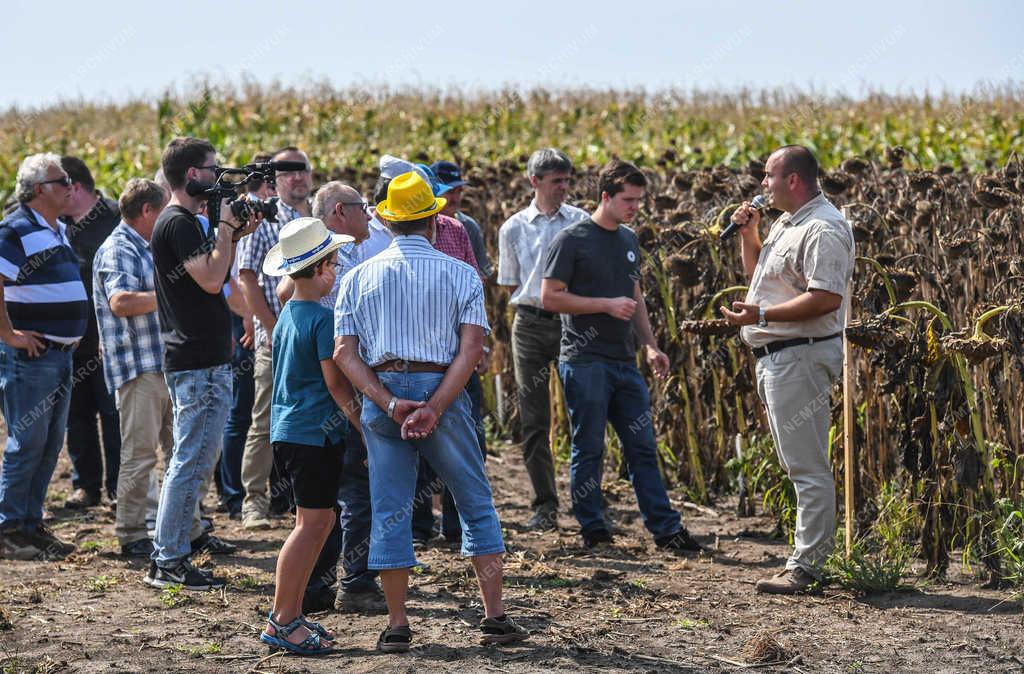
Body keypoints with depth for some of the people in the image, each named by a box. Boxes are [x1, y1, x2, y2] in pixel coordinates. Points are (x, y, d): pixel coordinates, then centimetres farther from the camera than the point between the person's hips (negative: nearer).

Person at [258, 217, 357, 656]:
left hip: (287, 432, 10)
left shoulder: (286, 315, 14)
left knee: (319, 521, 14)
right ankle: (281, 623, -8)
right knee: (313, 523, -7)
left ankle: (291, 615, 15)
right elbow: (336, 384, -14)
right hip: (315, 432, -10)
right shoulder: (323, 319, -14)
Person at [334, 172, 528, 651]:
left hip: (381, 396, 1)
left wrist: (390, 405, -9)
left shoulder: (358, 278, 8)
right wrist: (434, 408, -14)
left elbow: (344, 352, -2)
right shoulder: (461, 275, 3)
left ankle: (397, 625, 6)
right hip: (441, 391, -1)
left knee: (390, 512, 6)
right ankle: (494, 616, 6)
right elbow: (471, 348, -9)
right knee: (477, 504, 9)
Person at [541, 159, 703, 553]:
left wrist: (650, 345, 14)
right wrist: (607, 305, -16)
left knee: (643, 447, 7)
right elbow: (550, 298, -12)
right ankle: (593, 531, 9)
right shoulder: (572, 240, -8)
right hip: (585, 362, -7)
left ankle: (665, 529, 9)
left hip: (624, 362, 7)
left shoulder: (628, 240, 15)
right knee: (589, 449, 0)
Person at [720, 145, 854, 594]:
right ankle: (808, 553, 22)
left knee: (807, 466, -9)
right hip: (776, 356, 11)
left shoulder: (823, 229, -16)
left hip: (802, 356, -11)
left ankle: (806, 566, -9)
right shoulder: (786, 224, 18)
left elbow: (826, 299, -25)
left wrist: (761, 315, -26)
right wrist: (748, 235, 13)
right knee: (796, 463, 15)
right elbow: (757, 273, 31)